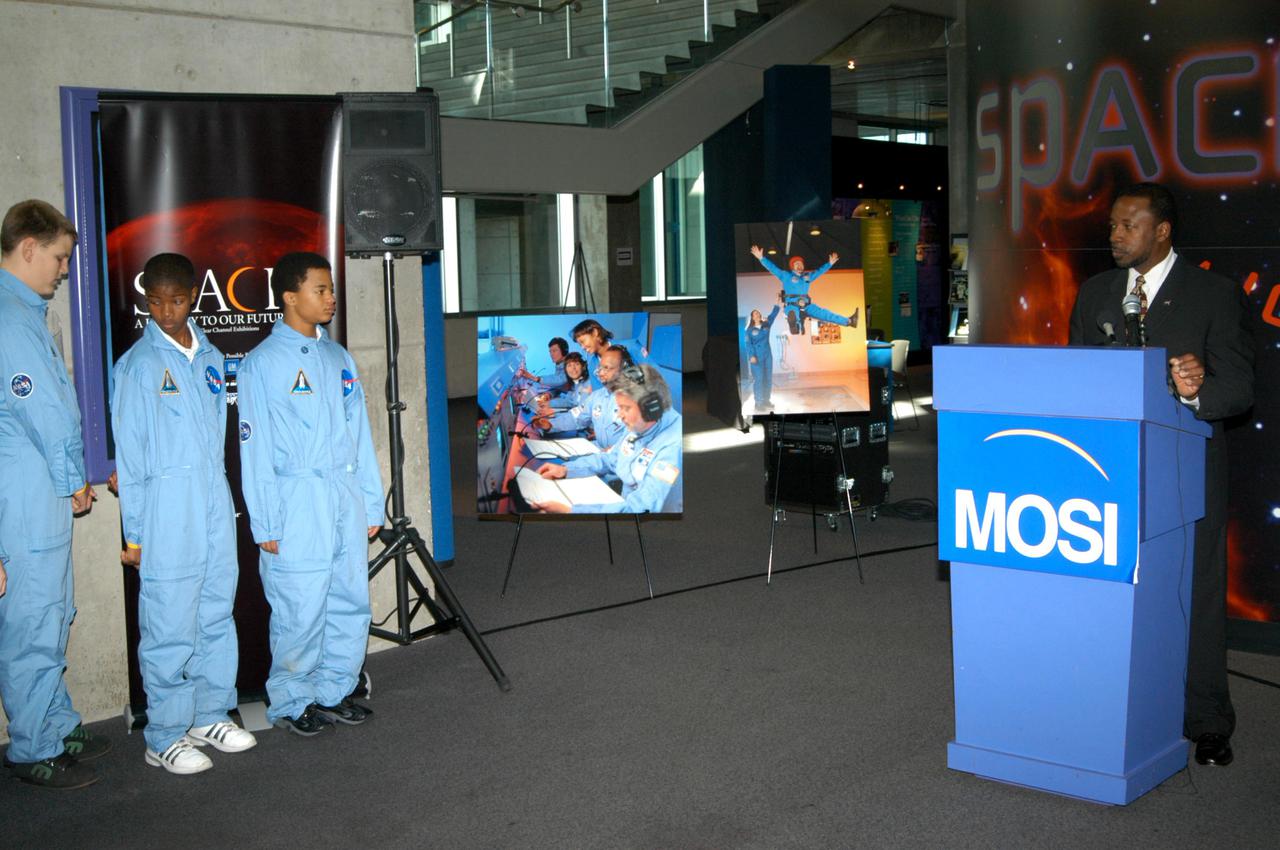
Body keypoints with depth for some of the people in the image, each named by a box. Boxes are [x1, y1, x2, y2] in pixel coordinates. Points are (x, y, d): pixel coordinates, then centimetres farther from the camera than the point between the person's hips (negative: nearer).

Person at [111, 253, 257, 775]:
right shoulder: (138, 364, -6)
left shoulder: (210, 358, 11)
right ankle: (165, 738, 8)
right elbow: (128, 453, -6)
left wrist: (223, 503, 12)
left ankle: (210, 716, 25)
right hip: (167, 511, -6)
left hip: (215, 504, 6)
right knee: (170, 626, -3)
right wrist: (134, 533, -7)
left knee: (217, 615, 12)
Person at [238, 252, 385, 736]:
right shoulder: (263, 363, -6)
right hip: (298, 501, -6)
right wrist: (266, 524, -10)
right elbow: (255, 448, -7)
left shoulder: (339, 358, 12)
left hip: (346, 495, 6)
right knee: (300, 610, -2)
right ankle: (291, 703, 14)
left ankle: (334, 692, 24)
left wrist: (371, 504, 13)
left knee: (351, 602, 9)